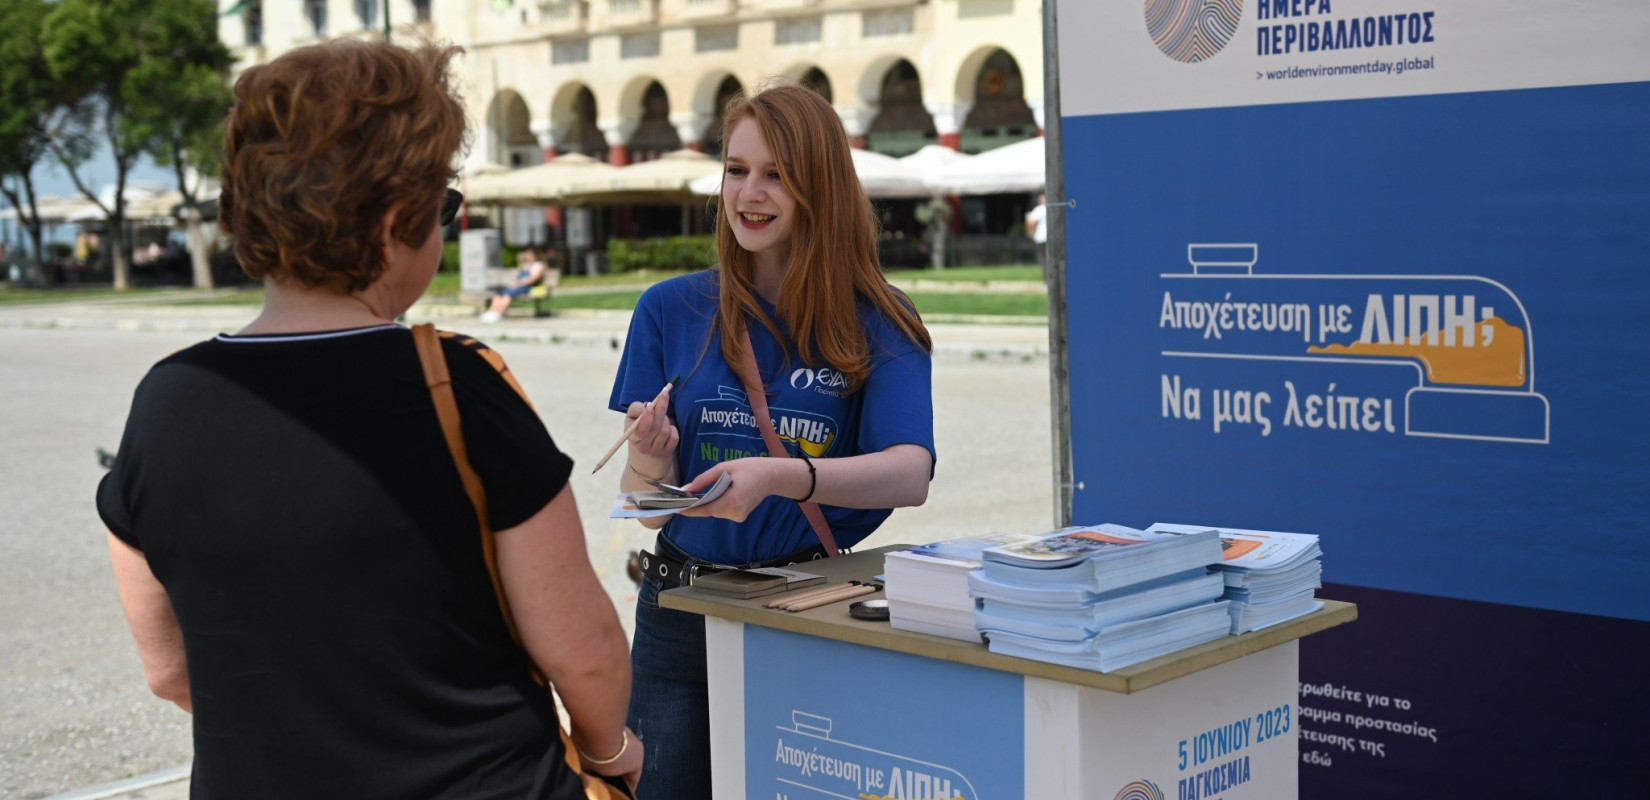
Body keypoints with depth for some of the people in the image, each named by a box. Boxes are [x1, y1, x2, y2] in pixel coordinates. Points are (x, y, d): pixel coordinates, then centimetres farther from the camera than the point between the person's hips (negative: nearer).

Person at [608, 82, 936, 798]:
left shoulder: (878, 324, -2)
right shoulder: (670, 310, 2)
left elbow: (910, 475, -18)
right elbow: (644, 503, 2)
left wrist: (780, 477, -34)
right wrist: (653, 459, -21)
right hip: (683, 622, 2)